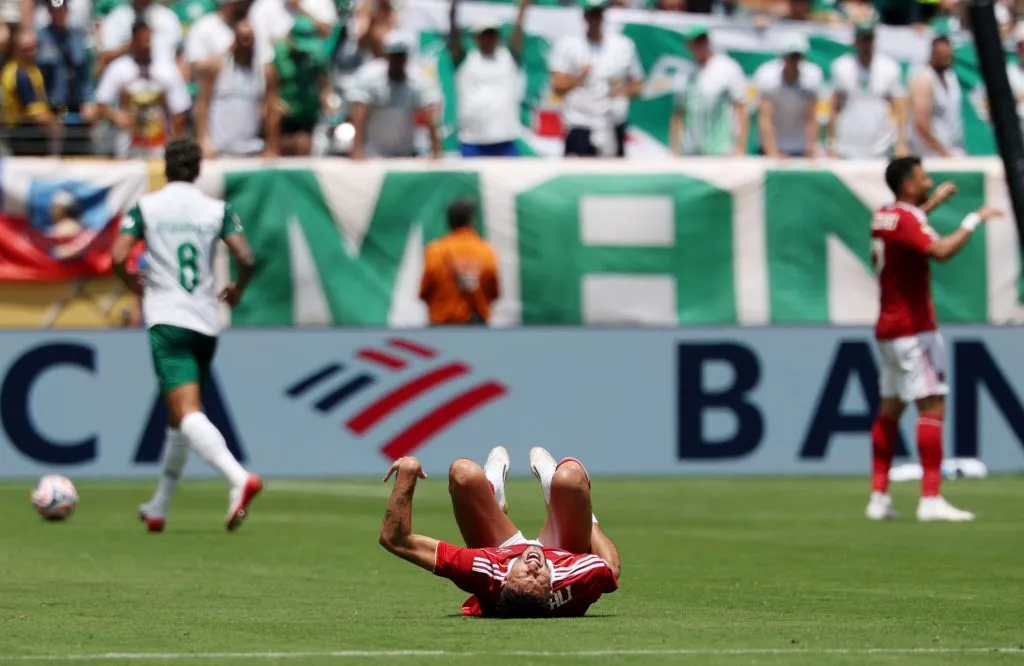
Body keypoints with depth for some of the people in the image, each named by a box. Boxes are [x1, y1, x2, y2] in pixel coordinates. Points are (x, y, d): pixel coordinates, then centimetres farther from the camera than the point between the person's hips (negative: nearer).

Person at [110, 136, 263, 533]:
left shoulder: (145, 207, 3)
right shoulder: (217, 210, 7)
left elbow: (118, 257, -6)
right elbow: (246, 259, -4)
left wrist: (134, 285, 16)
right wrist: (237, 290, 17)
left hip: (166, 321, -4)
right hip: (206, 321, 4)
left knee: (186, 412, -16)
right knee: (179, 415, 18)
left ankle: (239, 478, -41)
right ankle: (159, 508, 25)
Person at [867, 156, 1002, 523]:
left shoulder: (884, 216, 11)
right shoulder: (906, 220, -17)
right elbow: (940, 250, -35)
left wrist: (933, 202, 37)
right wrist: (974, 220, -25)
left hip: (888, 328, 10)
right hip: (913, 328, -10)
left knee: (890, 408, 13)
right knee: (933, 407, -11)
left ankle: (879, 497, 13)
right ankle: (930, 499, -18)